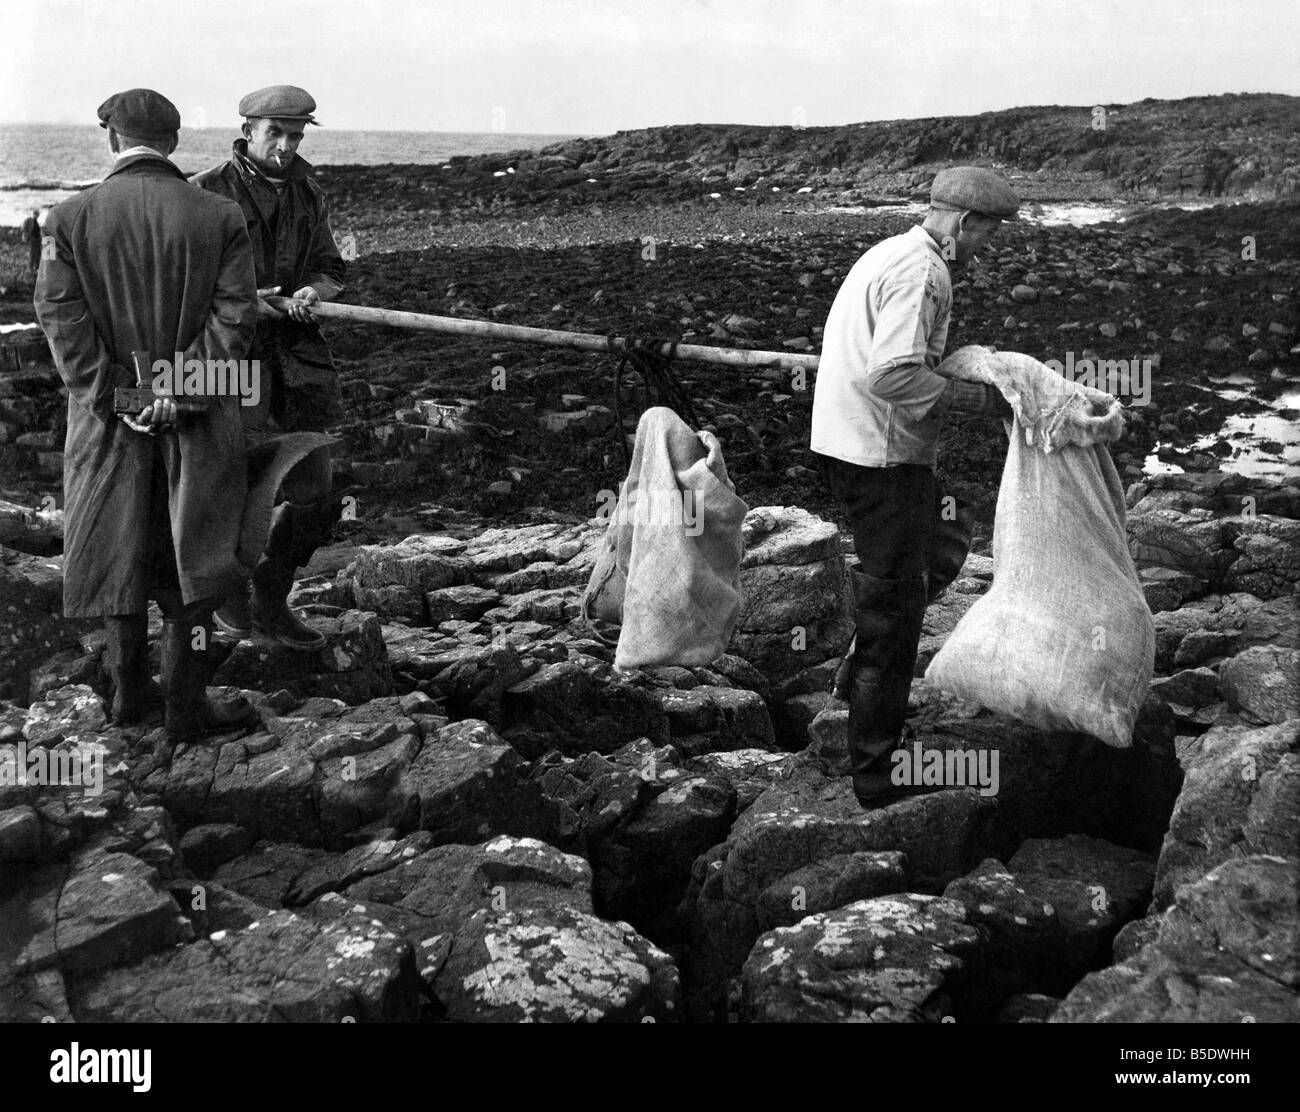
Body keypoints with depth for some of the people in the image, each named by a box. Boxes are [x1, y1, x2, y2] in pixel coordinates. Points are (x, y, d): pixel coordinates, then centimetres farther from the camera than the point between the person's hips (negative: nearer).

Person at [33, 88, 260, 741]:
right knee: (192, 557, 7)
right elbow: (234, 315, -11)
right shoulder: (218, 218, -4)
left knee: (120, 549, 15)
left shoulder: (70, 219, -2)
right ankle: (186, 705, 11)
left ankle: (130, 690, 27)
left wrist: (111, 395, -10)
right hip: (198, 418, -1)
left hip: (110, 410, 2)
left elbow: (60, 314, -9)